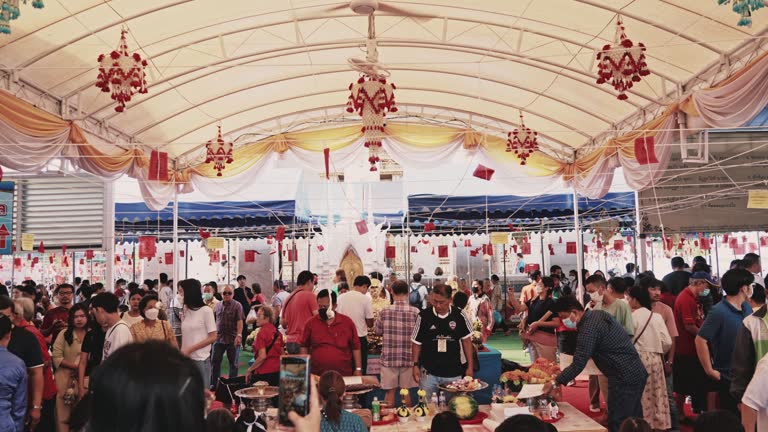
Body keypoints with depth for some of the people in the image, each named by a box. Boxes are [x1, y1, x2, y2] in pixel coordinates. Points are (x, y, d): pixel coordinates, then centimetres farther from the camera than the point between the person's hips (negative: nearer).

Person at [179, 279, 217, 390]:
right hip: (186, 359, 5)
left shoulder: (206, 311, -8)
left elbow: (212, 337, -9)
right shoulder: (186, 311, 8)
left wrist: (189, 349, -12)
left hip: (201, 359, -5)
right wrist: (182, 351, -3)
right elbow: (185, 337, 10)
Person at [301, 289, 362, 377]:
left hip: (344, 376, 0)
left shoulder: (347, 322, 0)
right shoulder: (310, 323, 1)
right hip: (316, 376, 0)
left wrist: (358, 369, 0)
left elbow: (355, 347, 4)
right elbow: (304, 347, 9)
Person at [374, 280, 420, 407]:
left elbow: (377, 331, 5)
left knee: (390, 391, 9)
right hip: (408, 358, 0)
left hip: (389, 358, 0)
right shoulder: (415, 312, -9)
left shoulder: (384, 312, -8)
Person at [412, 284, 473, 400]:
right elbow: (416, 343, 2)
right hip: (428, 372, 0)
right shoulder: (424, 316, -7)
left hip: (454, 373, 1)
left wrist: (469, 366, 4)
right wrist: (416, 365, -4)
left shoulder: (459, 316, -5)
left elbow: (466, 340, 5)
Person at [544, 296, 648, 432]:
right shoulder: (598, 314, 9)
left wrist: (555, 383, -13)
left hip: (625, 379, -10)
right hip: (637, 373, 10)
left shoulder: (589, 329, -21)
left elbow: (578, 365, -22)